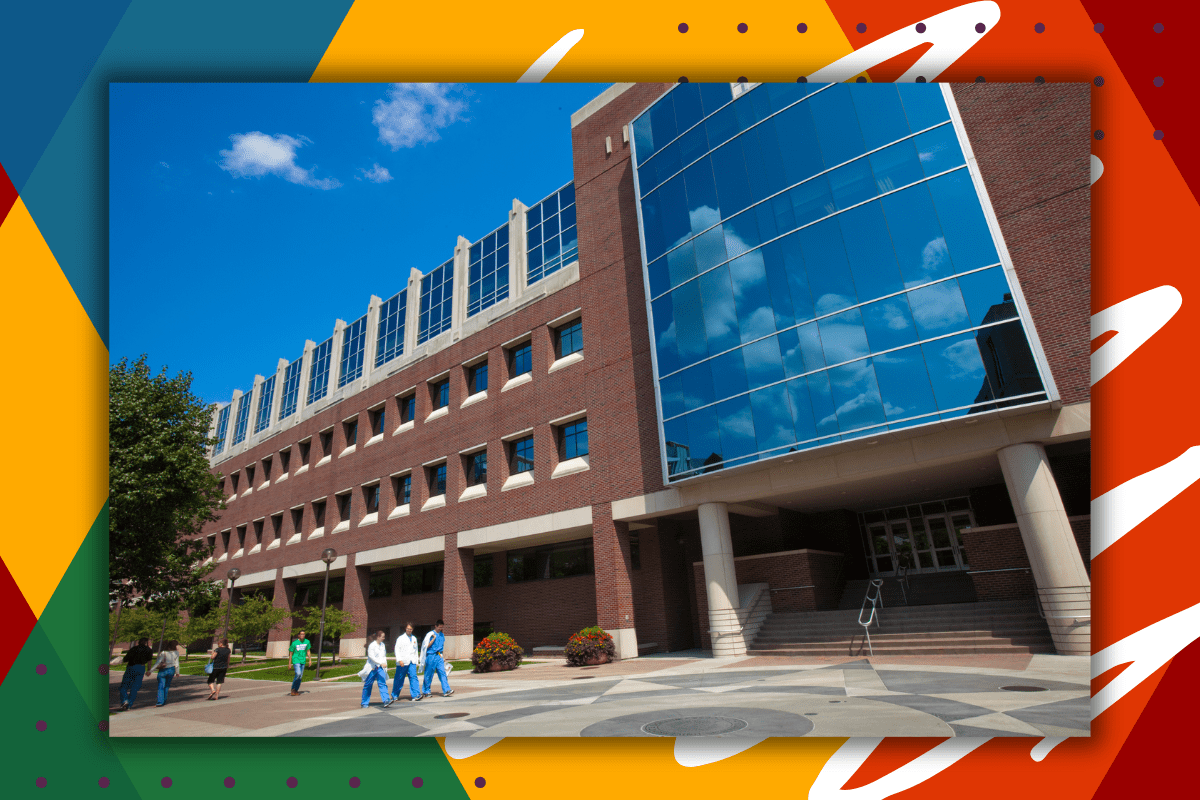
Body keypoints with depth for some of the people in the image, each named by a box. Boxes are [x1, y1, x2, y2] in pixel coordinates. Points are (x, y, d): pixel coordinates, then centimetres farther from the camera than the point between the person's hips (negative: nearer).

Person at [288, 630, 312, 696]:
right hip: (296, 660, -4)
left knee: (300, 676, 6)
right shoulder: (294, 643, -10)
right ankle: (293, 689, 0)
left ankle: (296, 690, 20)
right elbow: (291, 653, -2)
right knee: (298, 674, -18)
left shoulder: (307, 642, -1)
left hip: (303, 661, 4)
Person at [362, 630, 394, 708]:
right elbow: (371, 656, -20)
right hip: (372, 667, -4)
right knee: (368, 685, 7)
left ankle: (386, 700, -19)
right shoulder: (372, 645, -10)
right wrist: (381, 663, -26)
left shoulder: (383, 645, 10)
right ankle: (365, 703, 23)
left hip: (380, 668, 4)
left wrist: (385, 665, 10)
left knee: (383, 684, -10)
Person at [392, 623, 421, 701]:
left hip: (412, 662, 3)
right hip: (402, 662, -3)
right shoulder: (401, 638, 2)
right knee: (399, 679, 6)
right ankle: (395, 695, 24)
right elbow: (397, 650, -5)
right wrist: (399, 660, -16)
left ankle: (416, 695, -14)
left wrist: (416, 661, 17)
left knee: (413, 677, -11)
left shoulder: (414, 638, 15)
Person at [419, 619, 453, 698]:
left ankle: (446, 690, -9)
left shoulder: (442, 635, 12)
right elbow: (427, 646, -12)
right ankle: (425, 692, 19)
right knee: (429, 675, 4)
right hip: (431, 656, -5)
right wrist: (434, 638, -17)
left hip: (439, 656, 5)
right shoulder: (430, 634, -7)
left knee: (442, 672, -4)